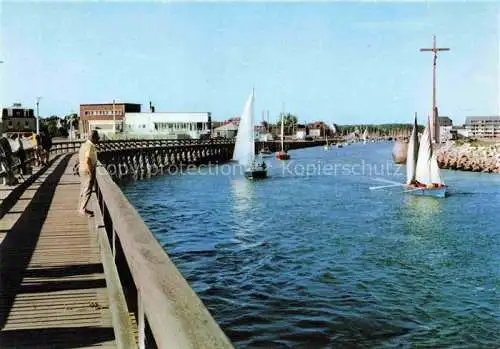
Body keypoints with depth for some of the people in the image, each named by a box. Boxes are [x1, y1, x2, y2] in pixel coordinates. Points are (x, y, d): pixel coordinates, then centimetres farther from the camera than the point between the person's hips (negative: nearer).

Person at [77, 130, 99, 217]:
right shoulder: (90, 147, -20)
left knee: (84, 190, 16)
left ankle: (81, 208, 25)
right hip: (87, 171, -10)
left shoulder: (84, 144, 11)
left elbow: (79, 158, 18)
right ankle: (83, 210, 0)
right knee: (87, 191, -4)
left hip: (82, 170, 10)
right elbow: (87, 161, -26)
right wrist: (91, 173, -22)